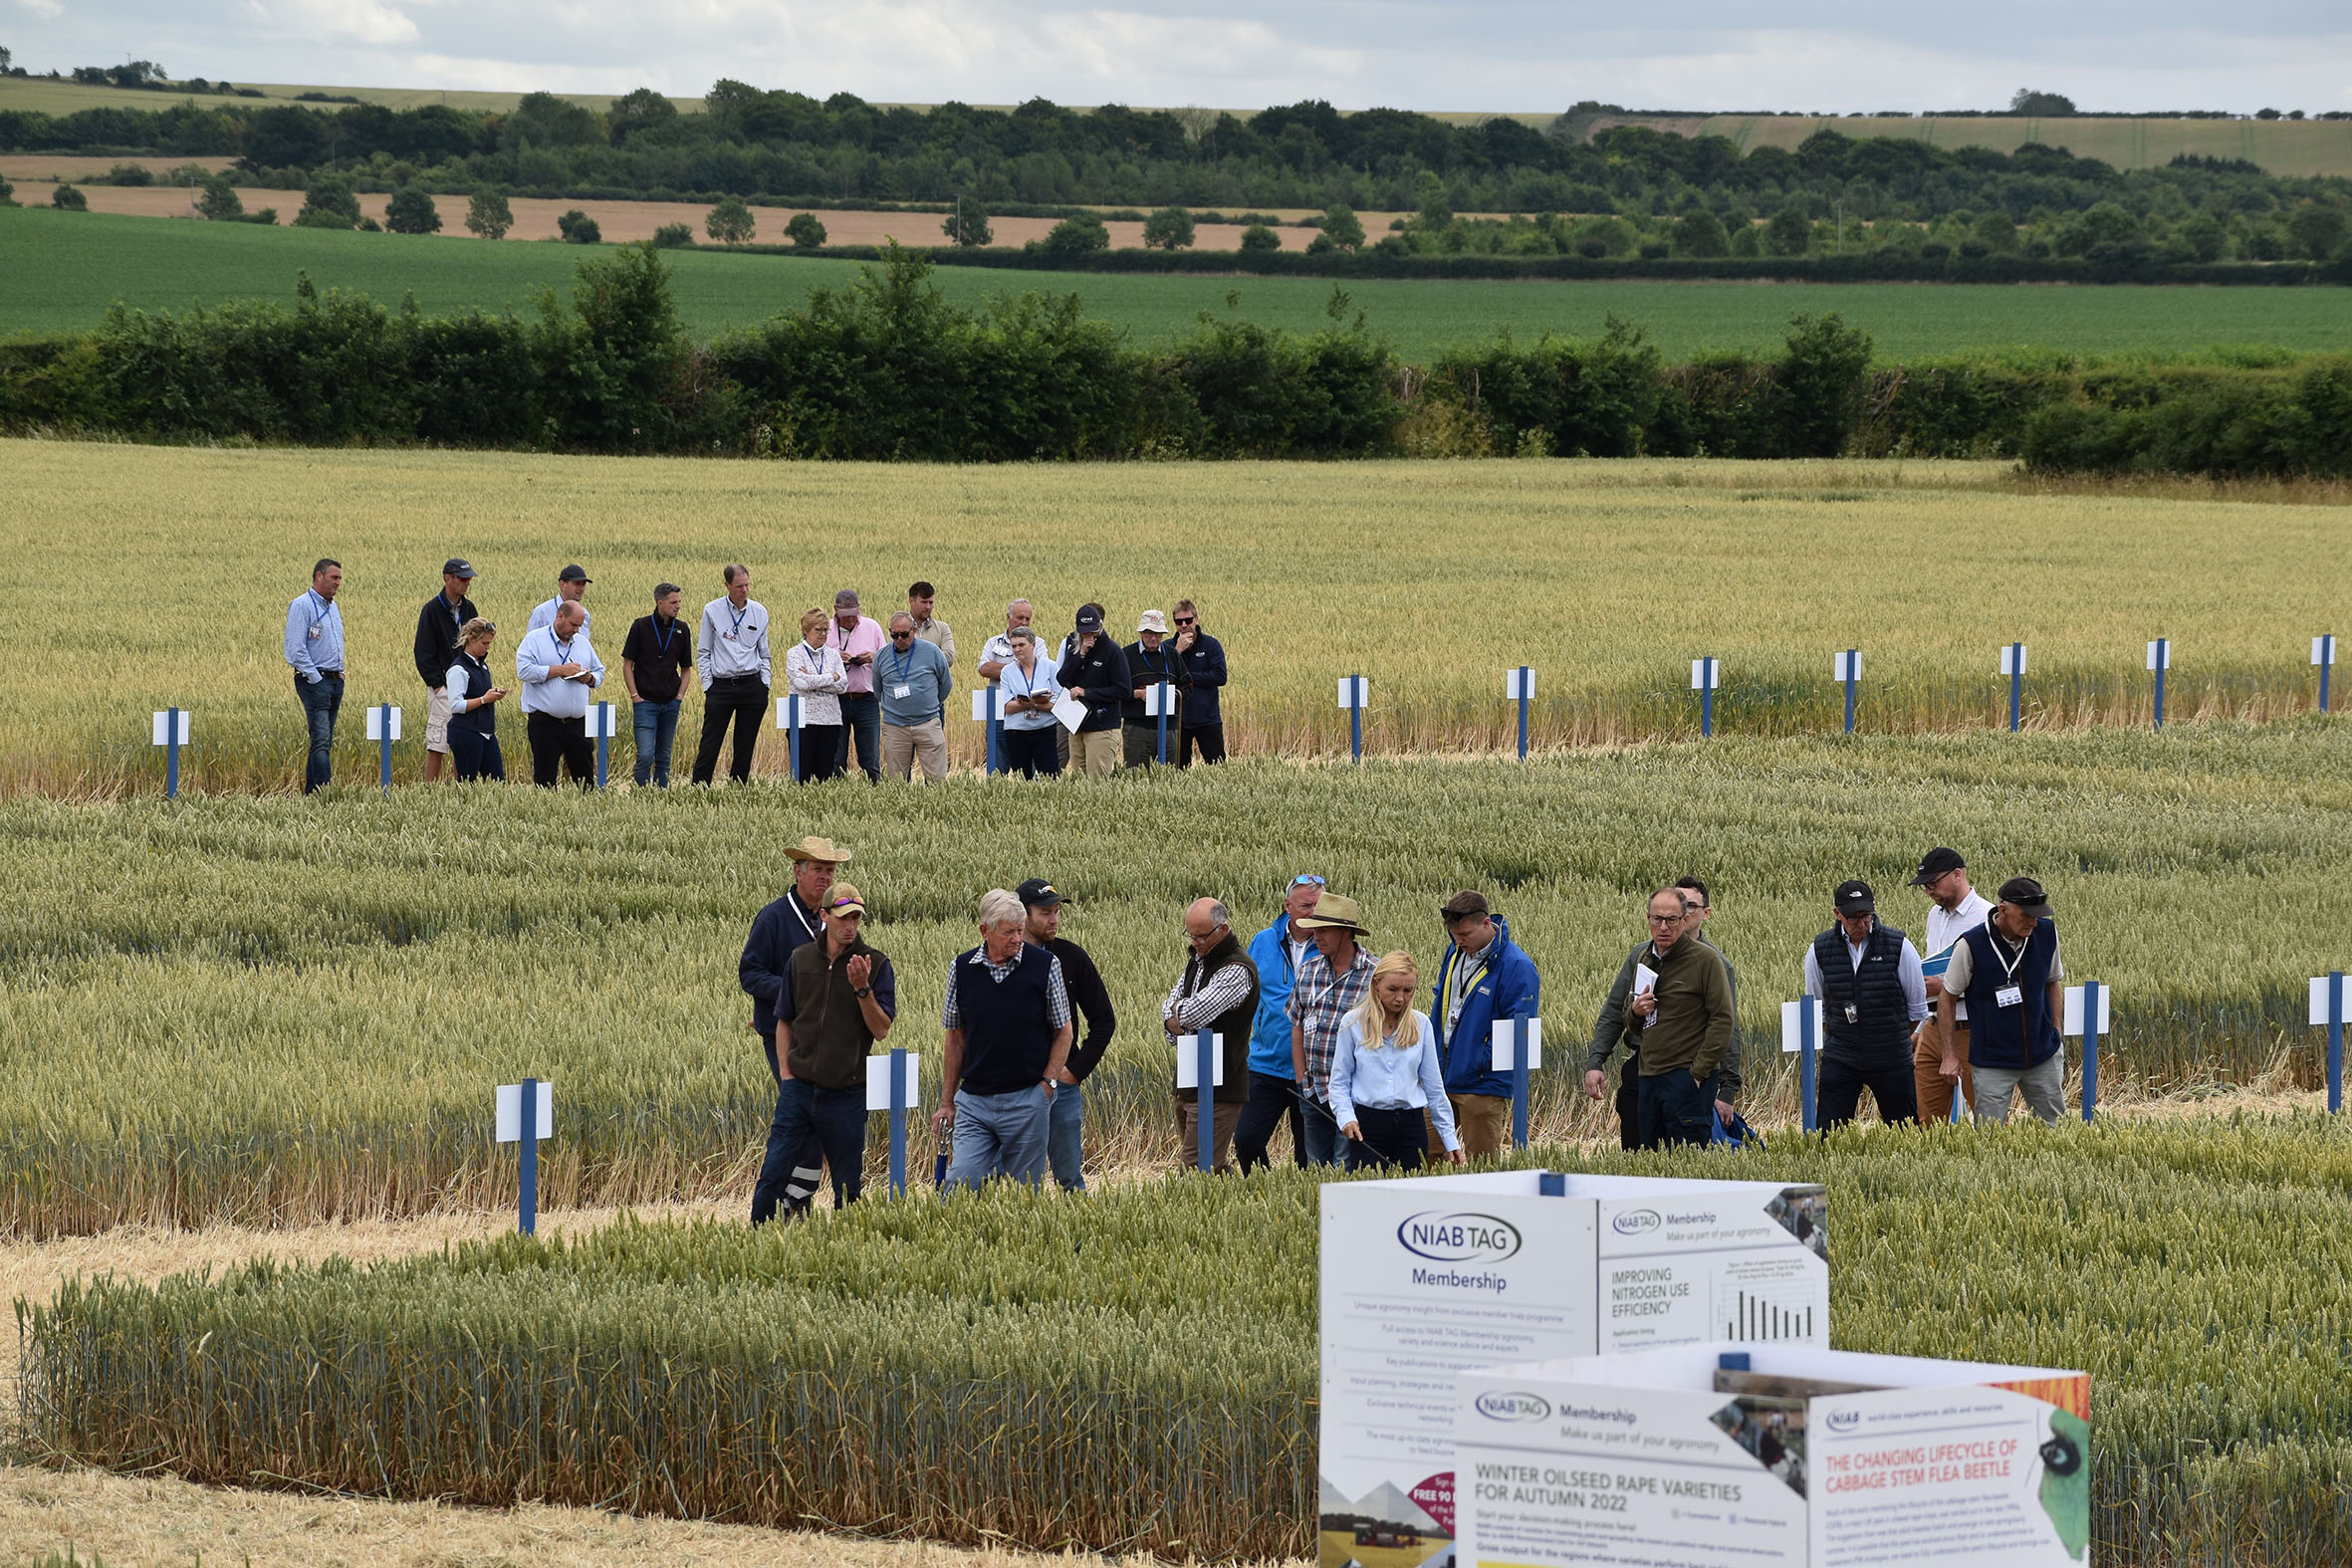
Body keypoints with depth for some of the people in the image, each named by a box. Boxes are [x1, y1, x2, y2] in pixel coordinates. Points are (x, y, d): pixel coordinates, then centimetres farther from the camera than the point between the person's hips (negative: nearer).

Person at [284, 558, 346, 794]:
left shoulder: (333, 607, 18)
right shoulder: (302, 606, -9)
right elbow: (296, 649, -14)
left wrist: (340, 673, 15)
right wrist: (316, 678, -15)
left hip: (335, 680, 8)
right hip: (313, 680, -8)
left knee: (324, 741, 7)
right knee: (321, 739, -16)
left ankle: (310, 792, 10)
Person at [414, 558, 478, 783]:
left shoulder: (468, 609, 13)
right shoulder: (432, 610, -7)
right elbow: (424, 653, -8)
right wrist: (437, 684, -14)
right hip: (442, 688, -6)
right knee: (437, 747, -7)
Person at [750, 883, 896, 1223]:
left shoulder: (876, 964, -2)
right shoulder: (801, 959, 7)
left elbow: (881, 1031, -7)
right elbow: (785, 1021, 15)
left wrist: (862, 988, -21)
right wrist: (787, 1075, 5)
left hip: (846, 1093, -2)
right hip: (800, 1089, 2)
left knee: (847, 1185, 5)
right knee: (774, 1172, -1)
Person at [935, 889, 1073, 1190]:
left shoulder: (1045, 965, -3)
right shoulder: (961, 968, 2)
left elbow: (1063, 1031, 5)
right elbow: (954, 1038, 10)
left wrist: (1047, 1084, -6)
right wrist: (947, 1102, 9)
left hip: (1027, 1099, -1)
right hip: (973, 1100, 1)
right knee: (963, 1184, -13)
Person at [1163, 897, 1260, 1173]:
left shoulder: (1238, 970, -15)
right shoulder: (1197, 961, 14)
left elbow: (1197, 1012, -24)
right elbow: (1168, 1007, 16)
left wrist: (1178, 1010, -2)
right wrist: (1174, 1019, -7)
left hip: (1218, 1089, -9)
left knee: (1195, 1170, -13)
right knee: (1213, 1168, 13)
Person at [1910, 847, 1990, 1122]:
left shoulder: (1986, 917, -12)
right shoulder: (1935, 914, 15)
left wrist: (1947, 988, -19)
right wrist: (1919, 1032, 22)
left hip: (1969, 1034, -8)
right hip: (1933, 1033, 8)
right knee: (1926, 1122, 5)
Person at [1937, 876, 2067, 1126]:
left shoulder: (2046, 933, -3)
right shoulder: (1971, 945, -15)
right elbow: (1947, 999, -3)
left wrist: (2054, 1036, 11)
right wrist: (1950, 1056, -3)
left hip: (2043, 1057, 4)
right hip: (1992, 1063, -4)